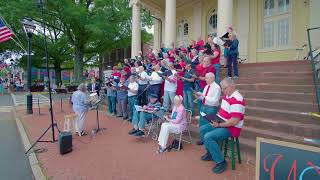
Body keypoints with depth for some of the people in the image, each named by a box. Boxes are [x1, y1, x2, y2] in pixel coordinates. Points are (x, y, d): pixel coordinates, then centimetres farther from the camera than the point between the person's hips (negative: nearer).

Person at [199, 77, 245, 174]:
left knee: (208, 137, -23)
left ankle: (221, 162, -7)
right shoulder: (227, 95, 4)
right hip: (221, 123, 10)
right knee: (203, 129, 12)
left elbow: (234, 121, -30)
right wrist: (215, 117, 2)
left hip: (231, 128, -10)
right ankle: (210, 153, 25)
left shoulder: (237, 100, -27)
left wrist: (219, 125, -22)